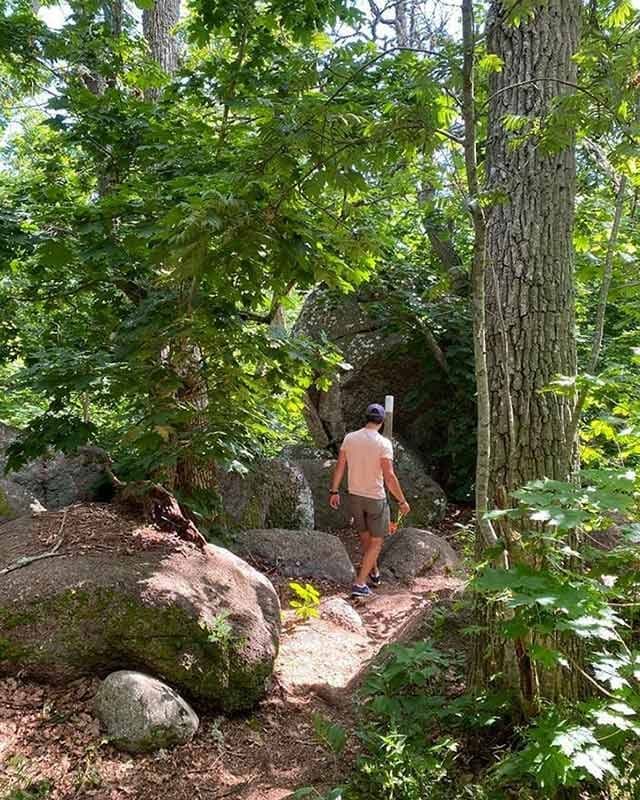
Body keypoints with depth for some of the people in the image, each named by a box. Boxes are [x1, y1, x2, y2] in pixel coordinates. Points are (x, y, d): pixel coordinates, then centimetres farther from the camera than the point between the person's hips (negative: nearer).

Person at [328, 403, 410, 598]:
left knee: (365, 536, 23)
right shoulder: (383, 443, -18)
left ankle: (374, 573, 40)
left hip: (354, 496, 5)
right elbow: (389, 477, -20)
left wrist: (334, 491, 13)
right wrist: (402, 501, -9)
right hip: (376, 499, -4)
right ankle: (359, 584, 5)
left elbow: (339, 467, 1)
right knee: (376, 542, 10)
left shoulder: (349, 438, -5)